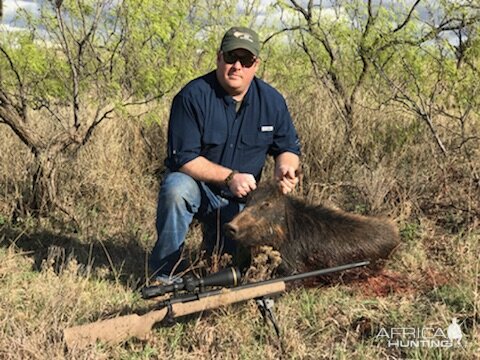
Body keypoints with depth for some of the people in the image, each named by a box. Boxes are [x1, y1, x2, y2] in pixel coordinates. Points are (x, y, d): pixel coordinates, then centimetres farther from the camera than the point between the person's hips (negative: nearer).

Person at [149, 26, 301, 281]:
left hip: (240, 199, 4)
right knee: (176, 188, -37)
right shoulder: (193, 96, -17)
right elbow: (184, 158, -20)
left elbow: (288, 148, 7)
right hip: (197, 187, -3)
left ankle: (214, 238, 30)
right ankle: (166, 272, -19)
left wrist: (285, 168, -17)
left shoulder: (272, 100, -3)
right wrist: (230, 177, -28)